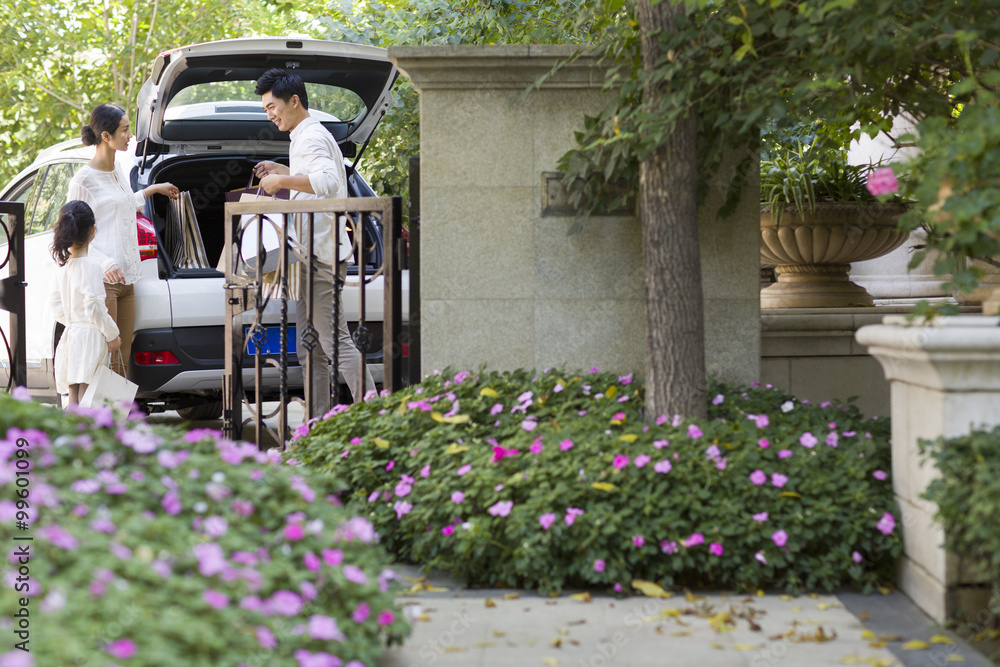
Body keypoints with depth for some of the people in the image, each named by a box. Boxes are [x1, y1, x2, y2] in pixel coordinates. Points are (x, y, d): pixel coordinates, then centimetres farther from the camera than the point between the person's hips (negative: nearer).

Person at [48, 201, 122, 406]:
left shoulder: (62, 268, 10)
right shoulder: (91, 266, -12)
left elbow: (56, 307, 12)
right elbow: (94, 308, -15)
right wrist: (112, 335, -5)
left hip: (70, 335, 7)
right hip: (90, 336, -7)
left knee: (73, 399, 10)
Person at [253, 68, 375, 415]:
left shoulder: (311, 138, -12)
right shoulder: (308, 137, 21)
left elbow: (328, 181, -30)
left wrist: (282, 181, -22)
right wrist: (283, 172, 26)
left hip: (321, 255, -11)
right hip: (313, 254, 11)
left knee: (336, 341, -13)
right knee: (309, 349, 11)